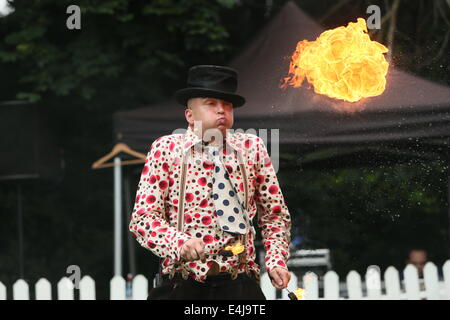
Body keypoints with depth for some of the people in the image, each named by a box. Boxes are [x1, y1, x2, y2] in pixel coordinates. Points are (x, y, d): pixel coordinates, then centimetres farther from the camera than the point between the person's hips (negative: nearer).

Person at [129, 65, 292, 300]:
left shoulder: (252, 148, 10)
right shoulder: (166, 149, 4)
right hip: (182, 286, -1)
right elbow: (143, 217, -2)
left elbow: (275, 214, 15)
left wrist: (277, 262, -1)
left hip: (238, 285, 1)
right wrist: (180, 243, -20)